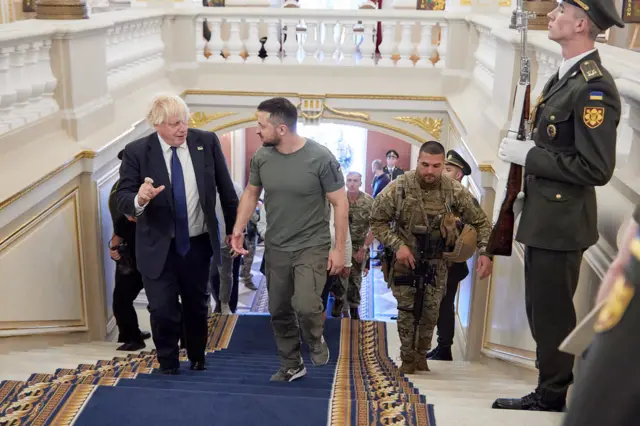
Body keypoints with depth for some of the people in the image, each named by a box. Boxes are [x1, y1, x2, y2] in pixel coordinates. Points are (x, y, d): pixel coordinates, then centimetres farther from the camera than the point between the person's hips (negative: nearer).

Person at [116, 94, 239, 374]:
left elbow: (225, 189, 2)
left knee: (197, 306, 17)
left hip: (197, 243, 2)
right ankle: (168, 366, 26)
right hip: (158, 247, -2)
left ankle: (197, 360, 41)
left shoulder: (207, 142, -7)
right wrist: (140, 199, -36)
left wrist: (235, 228, 6)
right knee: (163, 310, 0)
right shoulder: (137, 152, -12)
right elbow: (122, 199, -13)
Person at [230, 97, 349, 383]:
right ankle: (291, 365, 32)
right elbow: (251, 193, 11)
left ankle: (315, 340, 14)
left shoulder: (320, 158, -17)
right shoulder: (261, 157, -5)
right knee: (279, 311, 11)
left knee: (306, 306, -20)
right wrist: (238, 229, -2)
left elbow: (340, 203, -10)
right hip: (275, 247, 5)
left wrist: (339, 248, -11)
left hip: (312, 246, -4)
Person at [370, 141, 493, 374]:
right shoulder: (399, 187, -19)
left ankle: (421, 354, 27)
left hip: (437, 261, 2)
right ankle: (408, 358, 18)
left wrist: (485, 252, -16)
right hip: (406, 257, -2)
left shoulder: (454, 190, -14)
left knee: (431, 311, 7)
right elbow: (377, 220, -11)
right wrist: (397, 245, -22)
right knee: (407, 308, 2)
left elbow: (480, 221, -4)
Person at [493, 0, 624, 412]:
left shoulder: (595, 87, -18)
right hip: (544, 217, 10)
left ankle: (551, 399, 19)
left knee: (552, 315, 3)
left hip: (561, 223, -9)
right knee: (541, 312, 18)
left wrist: (528, 155, -18)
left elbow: (595, 169, -22)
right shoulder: (564, 76, 11)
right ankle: (548, 391, 32)